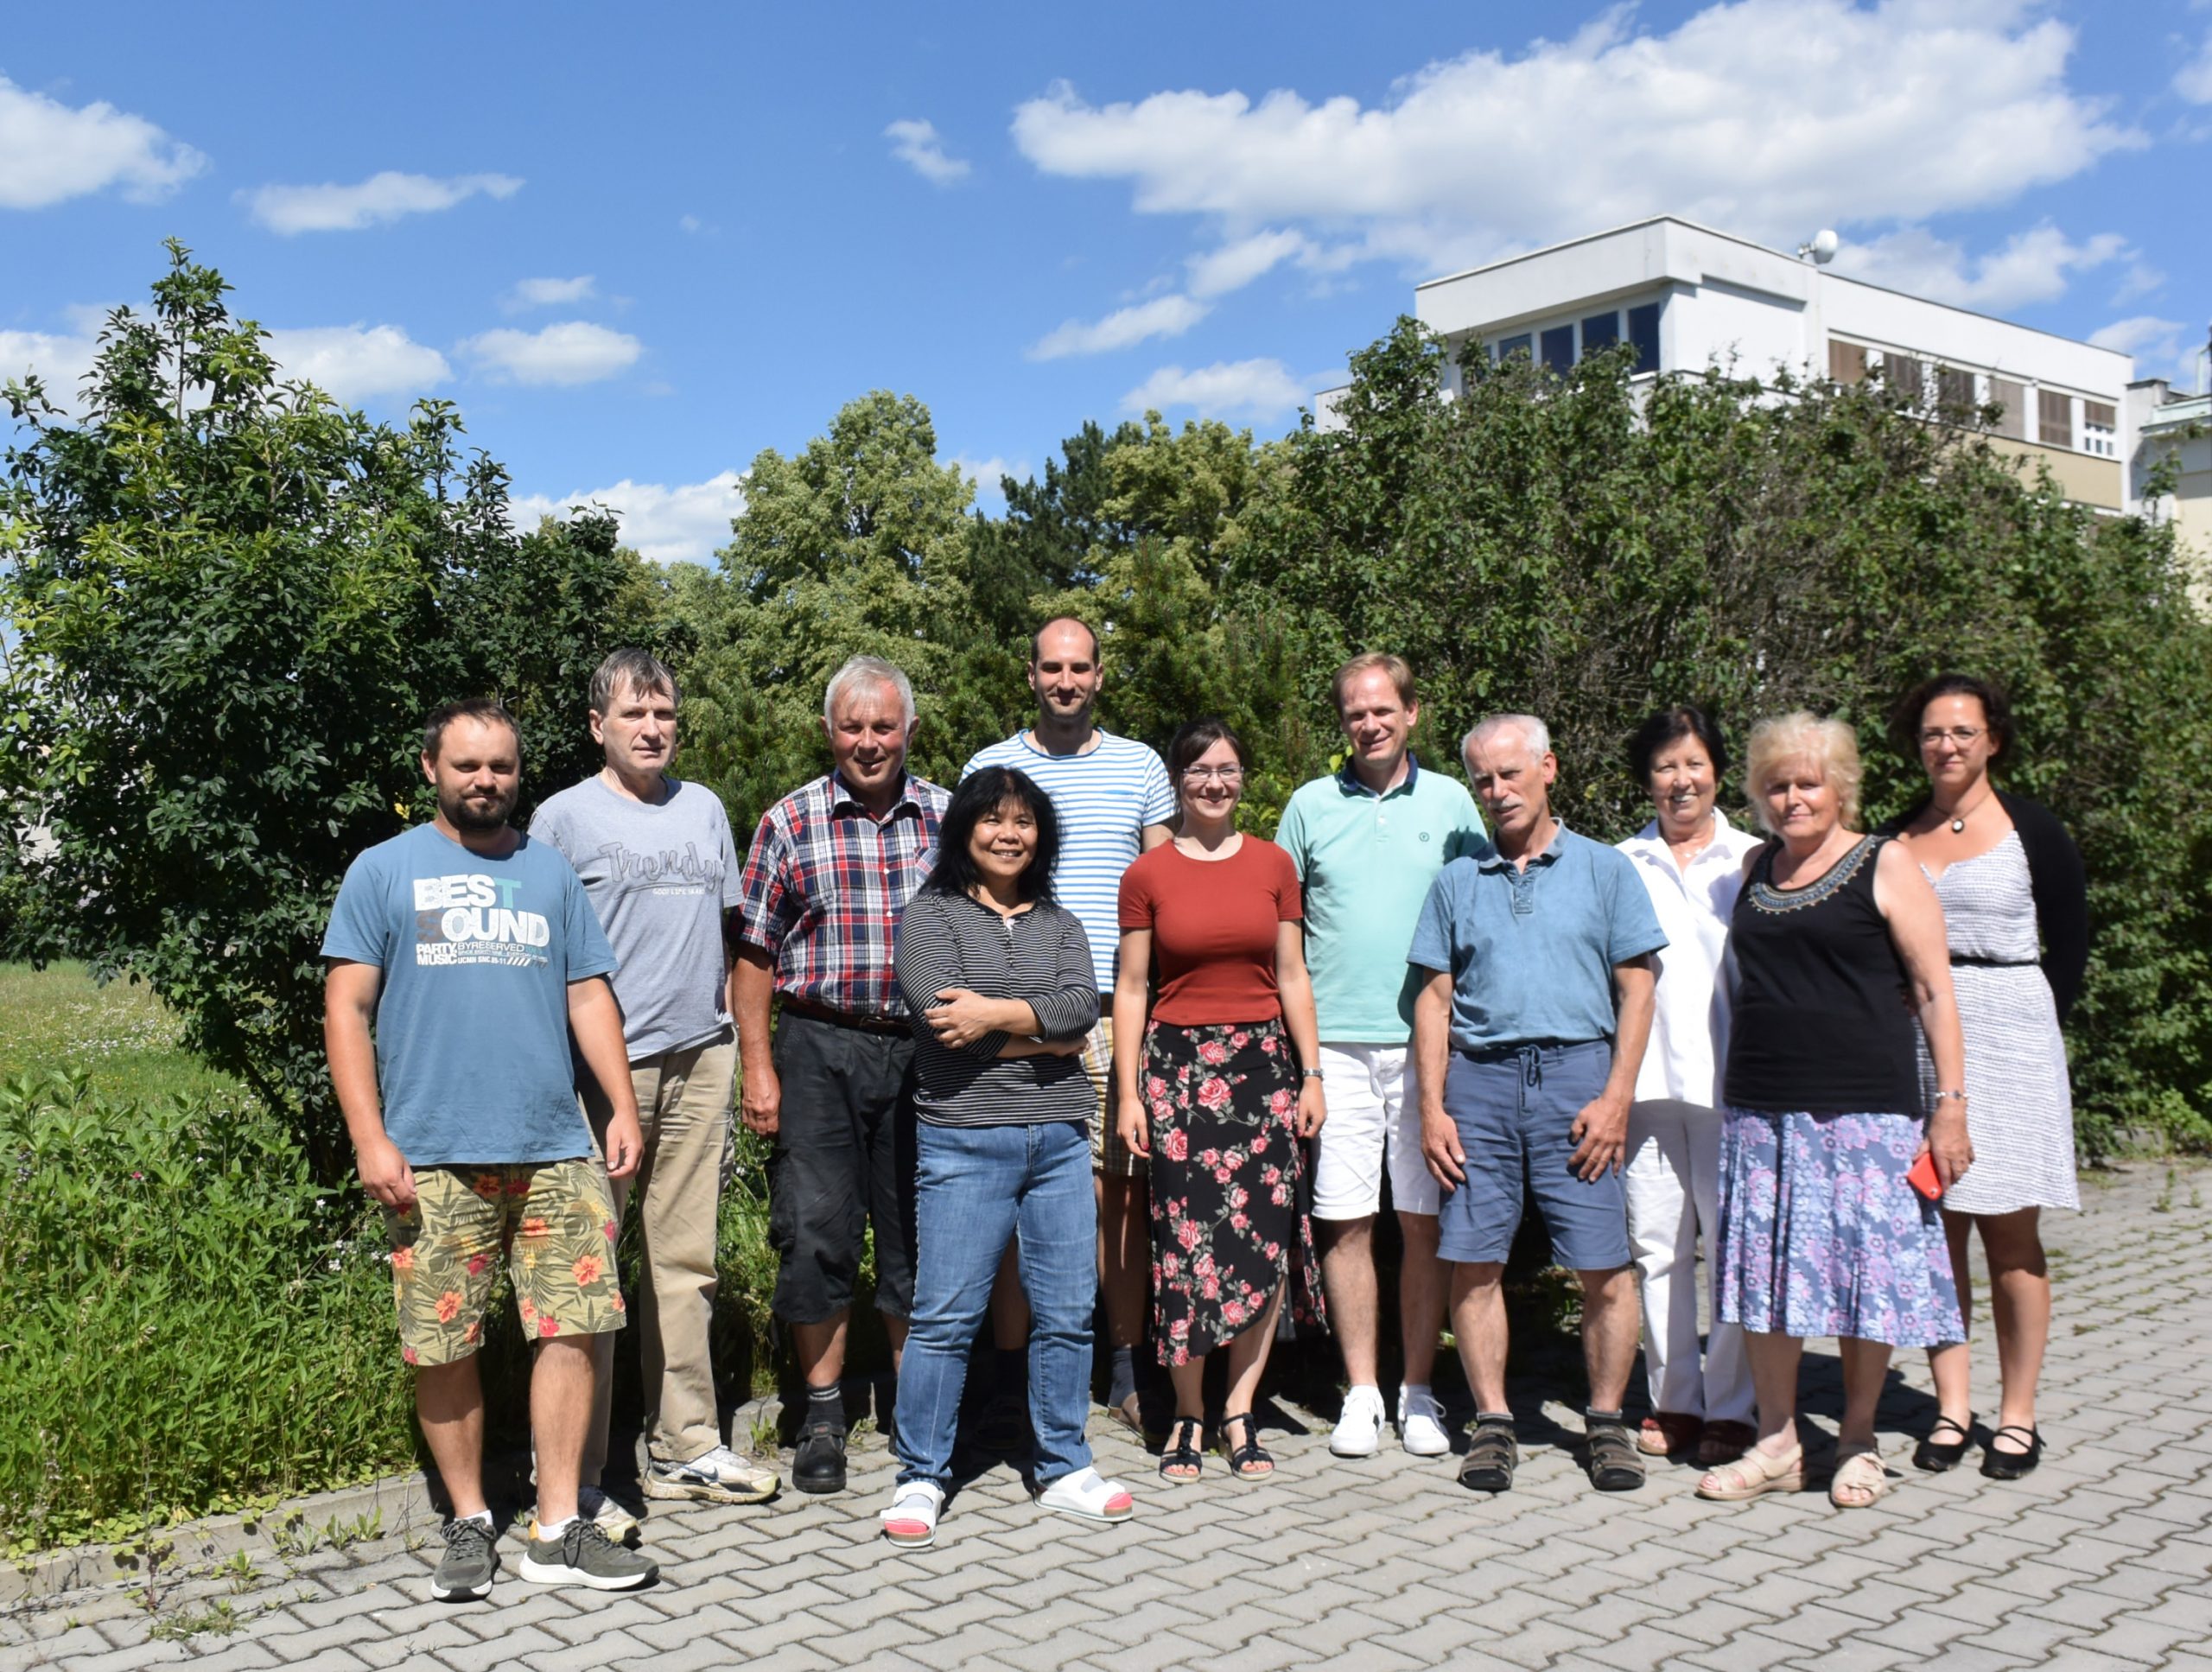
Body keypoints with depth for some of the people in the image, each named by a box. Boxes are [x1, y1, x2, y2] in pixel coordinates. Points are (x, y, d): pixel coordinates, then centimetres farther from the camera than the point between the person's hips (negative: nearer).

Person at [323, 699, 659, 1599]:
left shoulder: (551, 871, 15)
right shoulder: (384, 871, 6)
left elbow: (588, 995, 15)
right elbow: (347, 1009, 1)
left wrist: (624, 1109, 4)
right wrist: (370, 1140, -8)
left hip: (557, 1150, 2)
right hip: (433, 1156, -2)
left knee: (573, 1328, -1)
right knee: (443, 1348, 3)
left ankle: (558, 1530, 9)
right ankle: (469, 1524, 20)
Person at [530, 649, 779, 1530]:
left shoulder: (704, 809, 14)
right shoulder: (564, 816, 0)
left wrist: (735, 1036, 15)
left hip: (699, 1060, 5)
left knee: (685, 1261, 11)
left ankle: (685, 1446, 21)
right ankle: (577, 1477, 5)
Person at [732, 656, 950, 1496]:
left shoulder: (945, 818, 6)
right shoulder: (789, 823, 2)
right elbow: (755, 954, 2)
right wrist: (757, 1068, -4)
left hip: (923, 1049, 1)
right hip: (819, 1048, -1)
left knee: (917, 1230, 9)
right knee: (816, 1231, 1)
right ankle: (823, 1413, 17)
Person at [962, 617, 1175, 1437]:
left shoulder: (1140, 767, 11)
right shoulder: (988, 768, 9)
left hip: (1116, 1008, 1)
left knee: (1120, 1185, 2)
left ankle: (1127, 1370, 13)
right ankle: (1010, 1377, 10)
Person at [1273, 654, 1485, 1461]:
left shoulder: (1451, 803, 8)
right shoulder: (1310, 806, 8)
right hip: (1336, 1042, 0)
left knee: (1425, 1222, 3)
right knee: (1346, 1221, 2)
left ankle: (1417, 1393, 14)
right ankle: (1360, 1393, 12)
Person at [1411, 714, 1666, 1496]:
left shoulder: (1604, 869, 8)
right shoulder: (1457, 882, 14)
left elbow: (1636, 990, 5)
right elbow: (1435, 999, 12)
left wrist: (1615, 1098, -6)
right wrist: (1432, 1108, 2)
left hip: (1576, 1073, -2)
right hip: (1480, 1078, 2)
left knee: (1604, 1267, -3)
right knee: (1472, 1262, 1)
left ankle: (1606, 1423, 11)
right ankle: (1492, 1424, 12)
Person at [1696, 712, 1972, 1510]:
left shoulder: (1885, 866, -1)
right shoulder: (1757, 868, 14)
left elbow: (1935, 992, -3)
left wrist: (1950, 1103, -9)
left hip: (1865, 1107, -4)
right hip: (1762, 1108, 5)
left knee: (1865, 1272, 0)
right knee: (1764, 1272, 5)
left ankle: (1858, 1441, 17)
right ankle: (1776, 1444, 16)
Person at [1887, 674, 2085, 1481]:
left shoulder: (2032, 830, 2)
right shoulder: (1895, 838, 10)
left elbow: (2071, 942, 4)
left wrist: (2029, 1026, 0)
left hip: (2007, 1039, -3)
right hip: (1913, 1043, 3)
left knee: (2009, 1233, 1)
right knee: (1932, 1229, 3)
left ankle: (2018, 1415, 10)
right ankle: (1952, 1407, 12)